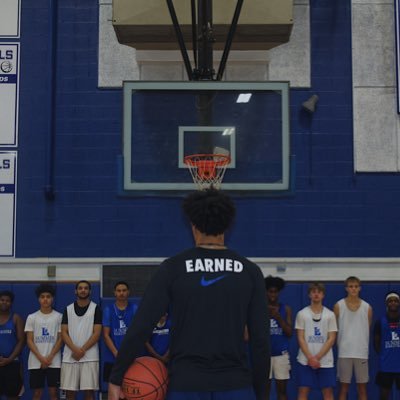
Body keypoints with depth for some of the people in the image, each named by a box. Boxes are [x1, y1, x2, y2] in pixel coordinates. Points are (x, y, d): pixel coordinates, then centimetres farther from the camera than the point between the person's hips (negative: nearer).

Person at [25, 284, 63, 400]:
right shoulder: (31, 317, 5)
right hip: (36, 362, 1)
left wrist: (49, 357, -9)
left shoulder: (59, 316, 3)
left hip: (54, 362, -1)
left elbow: (60, 339, 1)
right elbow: (29, 341, 2)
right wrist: (41, 358, -9)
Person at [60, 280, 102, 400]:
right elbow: (64, 332, 4)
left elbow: (97, 333, -3)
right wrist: (75, 349, -11)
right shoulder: (68, 309, 10)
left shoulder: (96, 308, 3)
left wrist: (82, 350, -12)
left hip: (89, 356, -2)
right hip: (69, 356, 2)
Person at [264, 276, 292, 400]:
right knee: (264, 390, 3)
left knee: (282, 390, 5)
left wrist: (278, 317, -12)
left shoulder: (286, 309, 5)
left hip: (281, 354, 1)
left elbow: (290, 333, 0)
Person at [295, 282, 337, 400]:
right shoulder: (302, 314, 2)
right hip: (305, 361, -1)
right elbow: (300, 338, -1)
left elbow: (331, 339, -1)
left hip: (325, 361, 1)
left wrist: (317, 357, -9)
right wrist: (310, 358, -12)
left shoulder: (330, 315, 4)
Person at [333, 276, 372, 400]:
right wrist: (340, 345, 1)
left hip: (362, 352, 1)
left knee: (362, 387, 5)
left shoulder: (367, 307, 4)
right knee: (344, 386, 3)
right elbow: (334, 329, 5)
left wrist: (364, 346, 7)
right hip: (344, 352, -1)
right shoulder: (338, 306, 1)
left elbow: (368, 330, 11)